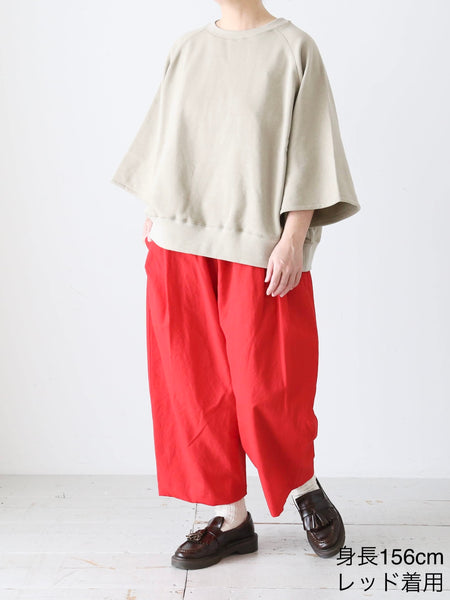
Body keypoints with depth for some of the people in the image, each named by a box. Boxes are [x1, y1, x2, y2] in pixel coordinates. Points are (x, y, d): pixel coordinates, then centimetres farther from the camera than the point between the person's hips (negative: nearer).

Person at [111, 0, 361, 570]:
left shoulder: (294, 48, 2)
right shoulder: (185, 50, 14)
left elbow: (309, 149, -4)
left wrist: (293, 238, -12)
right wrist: (152, 213, 11)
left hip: (256, 245, -4)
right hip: (180, 245, 5)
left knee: (265, 385, -2)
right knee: (194, 381, 4)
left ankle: (306, 489, 27)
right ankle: (231, 517, 19)